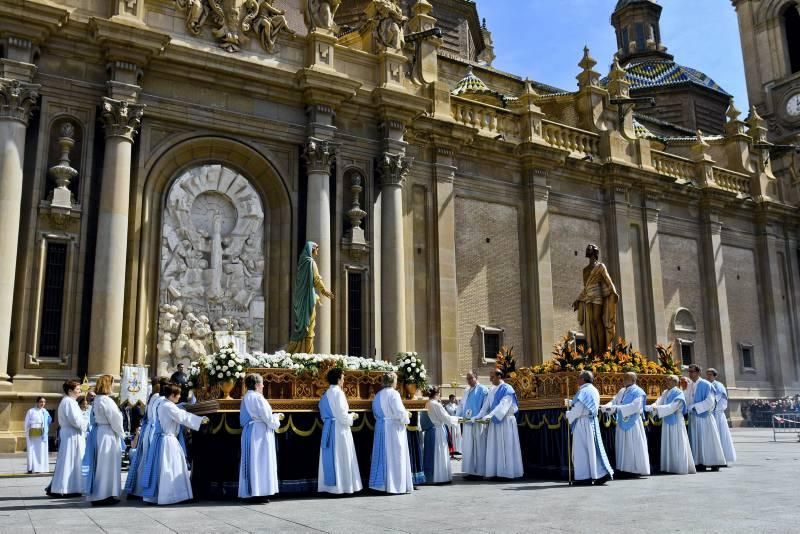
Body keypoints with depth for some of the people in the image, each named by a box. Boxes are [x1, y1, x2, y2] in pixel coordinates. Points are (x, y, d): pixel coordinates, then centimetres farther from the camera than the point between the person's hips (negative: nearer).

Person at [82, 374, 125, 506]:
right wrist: (121, 433, 0)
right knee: (106, 465, -2)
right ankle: (103, 495, 2)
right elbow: (115, 418, -16)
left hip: (97, 432, 9)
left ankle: (96, 495, 20)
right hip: (107, 434, -9)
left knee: (99, 465, 14)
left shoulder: (96, 400, 12)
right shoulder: (106, 400, -17)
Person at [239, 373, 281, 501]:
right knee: (260, 461, -5)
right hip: (260, 433, -9)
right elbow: (267, 417, -16)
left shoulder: (246, 398, 13)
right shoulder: (257, 397, -14)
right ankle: (260, 492, -5)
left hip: (248, 432, 9)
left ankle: (251, 492, 11)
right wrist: (276, 417, 5)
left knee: (252, 461, 9)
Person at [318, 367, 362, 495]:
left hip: (328, 429, 8)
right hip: (339, 429, -8)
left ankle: (328, 485, 13)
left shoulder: (326, 394, 10)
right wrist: (352, 416, 0)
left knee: (330, 457, 10)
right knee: (340, 458, -2)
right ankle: (341, 486, 1)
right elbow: (342, 415, -18)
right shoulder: (338, 393, -15)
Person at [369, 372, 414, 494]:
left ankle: (380, 484, 11)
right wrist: (406, 416, 3)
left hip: (380, 427, 7)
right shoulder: (393, 393, -13)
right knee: (395, 456, -1)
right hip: (393, 428, -7)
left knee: (382, 455, 10)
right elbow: (400, 412, -18)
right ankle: (395, 485, 2)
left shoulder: (377, 395, 9)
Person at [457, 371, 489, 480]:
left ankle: (479, 472, 1)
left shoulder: (483, 390, -5)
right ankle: (470, 471, 12)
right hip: (467, 423, 7)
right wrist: (459, 416, 3)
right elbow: (462, 405, 18)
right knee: (468, 447, 7)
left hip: (478, 423, -7)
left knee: (478, 447, -3)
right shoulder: (467, 391, 18)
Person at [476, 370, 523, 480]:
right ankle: (496, 471, 6)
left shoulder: (507, 389, -9)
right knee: (494, 447, 4)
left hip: (506, 421, -7)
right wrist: (479, 417, -1)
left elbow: (503, 405, -20)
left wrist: (489, 416, -27)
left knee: (506, 447, -4)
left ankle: (507, 472, 0)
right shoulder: (492, 391, 13)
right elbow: (486, 406, 12)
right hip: (495, 421, 7)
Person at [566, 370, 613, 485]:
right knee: (594, 448, 11)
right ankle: (603, 473, 8)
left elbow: (578, 408, -19)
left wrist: (568, 415, -3)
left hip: (583, 423, -9)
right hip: (591, 422, 9)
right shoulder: (593, 390, 13)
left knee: (582, 449, -2)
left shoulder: (584, 391, -15)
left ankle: (584, 477, 2)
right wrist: (570, 403, 18)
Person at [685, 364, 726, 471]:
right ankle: (700, 463, 9)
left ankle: (715, 463, 8)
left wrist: (695, 407, -17)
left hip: (704, 416, -6)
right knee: (696, 440, 5)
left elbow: (710, 401, -14)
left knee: (708, 439, -1)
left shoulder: (706, 385, -9)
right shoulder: (689, 385, 10)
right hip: (693, 417, 6)